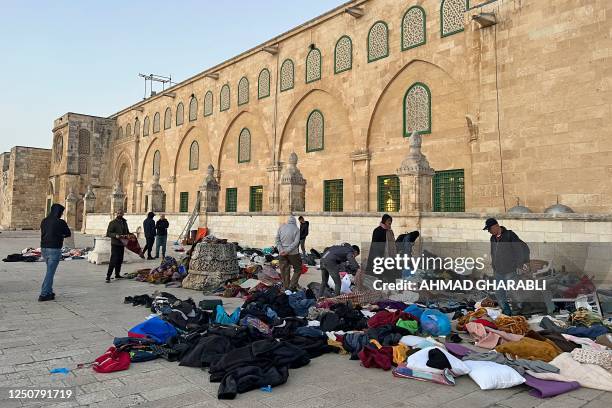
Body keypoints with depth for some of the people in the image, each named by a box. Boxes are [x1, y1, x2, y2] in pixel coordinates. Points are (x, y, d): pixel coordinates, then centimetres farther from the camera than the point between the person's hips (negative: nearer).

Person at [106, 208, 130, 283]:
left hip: (122, 244, 7)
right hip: (115, 244, -6)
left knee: (120, 260, 13)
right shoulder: (113, 222, -6)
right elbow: (108, 233, -9)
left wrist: (128, 235, 3)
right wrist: (115, 235, -24)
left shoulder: (124, 222, 13)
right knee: (113, 260, -12)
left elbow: (127, 231, 25)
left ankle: (117, 274, 25)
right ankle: (108, 276, -10)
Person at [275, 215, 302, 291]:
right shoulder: (296, 229, -5)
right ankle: (292, 286, 4)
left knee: (284, 270, 13)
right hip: (293, 253, -3)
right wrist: (287, 251, -14)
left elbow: (277, 239, -3)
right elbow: (296, 242, -13)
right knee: (298, 269, 12)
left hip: (282, 253, 3)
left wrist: (281, 249, -8)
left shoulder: (281, 227, 3)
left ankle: (286, 287, 17)